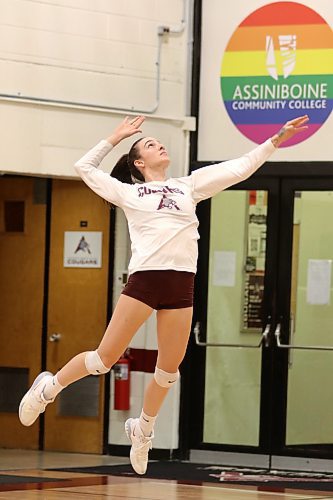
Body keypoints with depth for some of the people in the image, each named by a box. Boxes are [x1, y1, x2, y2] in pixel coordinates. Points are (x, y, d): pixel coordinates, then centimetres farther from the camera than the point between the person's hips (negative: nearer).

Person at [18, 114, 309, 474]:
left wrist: (277, 139, 13)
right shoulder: (128, 192, 12)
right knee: (105, 358, -3)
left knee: (169, 368, 6)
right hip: (144, 279, -3)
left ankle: (142, 430, 27)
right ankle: (48, 388, 19)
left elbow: (240, 168, 18)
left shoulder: (190, 185, 18)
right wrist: (115, 138, 22)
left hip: (182, 283, 3)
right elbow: (85, 167, 19)